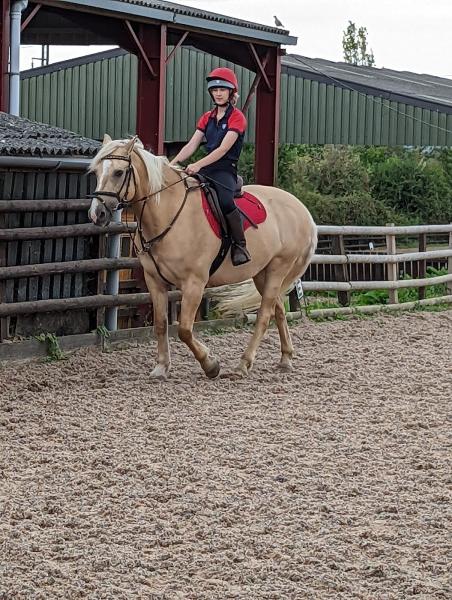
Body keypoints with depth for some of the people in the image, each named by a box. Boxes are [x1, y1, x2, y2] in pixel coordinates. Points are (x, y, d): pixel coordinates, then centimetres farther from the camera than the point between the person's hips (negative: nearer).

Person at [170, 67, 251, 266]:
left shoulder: (236, 117, -2)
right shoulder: (207, 118, 19)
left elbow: (223, 149, -14)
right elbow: (191, 145, 11)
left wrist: (198, 165, -26)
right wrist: (172, 164, -6)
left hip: (225, 170, -7)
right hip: (206, 168, 7)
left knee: (226, 201, -36)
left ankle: (240, 246, -21)